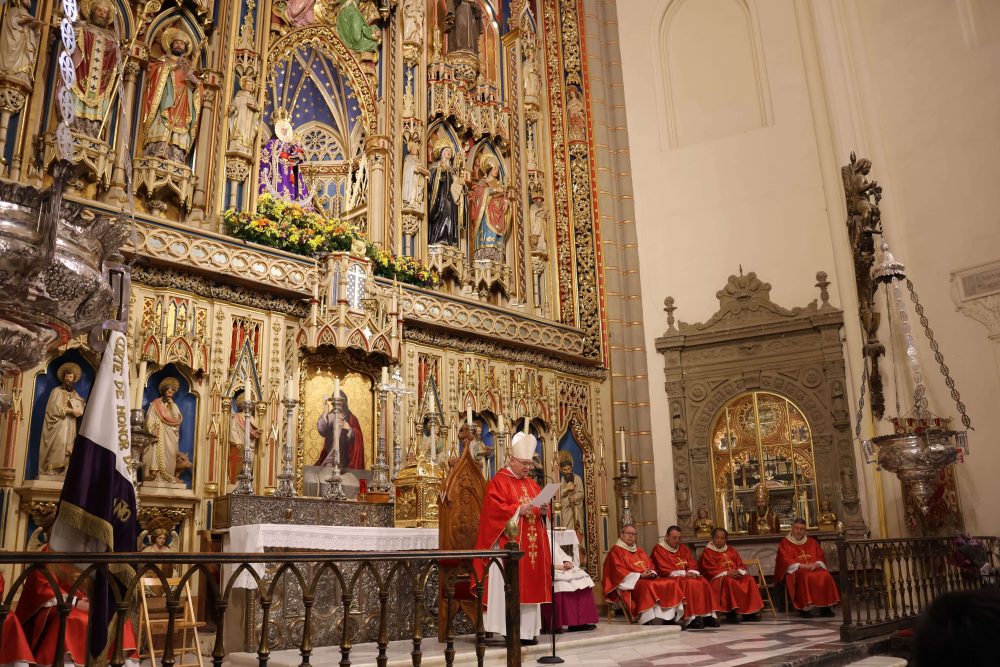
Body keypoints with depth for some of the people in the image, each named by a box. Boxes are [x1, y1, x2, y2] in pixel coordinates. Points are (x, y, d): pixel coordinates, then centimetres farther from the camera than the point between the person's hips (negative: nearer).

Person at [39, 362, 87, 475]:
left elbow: (80, 411, 6)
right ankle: (52, 469, -18)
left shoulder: (75, 395, 17)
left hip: (71, 426, 4)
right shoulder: (56, 391, 6)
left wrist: (66, 409, -11)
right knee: (58, 445, -17)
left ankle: (64, 469, -8)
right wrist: (71, 410, -8)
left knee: (68, 447, -5)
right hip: (58, 424, -4)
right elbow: (53, 409, -6)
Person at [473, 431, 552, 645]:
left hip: (531, 545, 7)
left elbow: (541, 504, 18)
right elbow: (495, 509, -15)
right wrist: (519, 509, -22)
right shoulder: (499, 482, -5)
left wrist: (542, 510, -4)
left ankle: (527, 629, 12)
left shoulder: (531, 483, 18)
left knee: (530, 584, 7)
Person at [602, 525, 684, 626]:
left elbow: (650, 565, 19)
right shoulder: (616, 551, 1)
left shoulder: (639, 550, 24)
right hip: (631, 582, -7)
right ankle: (650, 621, -37)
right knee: (649, 586, -36)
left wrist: (652, 573, -6)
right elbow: (619, 571, -10)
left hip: (647, 579, 7)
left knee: (671, 584, -13)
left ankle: (669, 618, -20)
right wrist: (640, 575, -18)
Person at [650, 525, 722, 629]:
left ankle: (708, 616, -25)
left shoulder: (683, 548, 19)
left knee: (704, 583, -21)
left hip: (687, 576, 6)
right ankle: (691, 619, -35)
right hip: (671, 578, -6)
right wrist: (683, 573, -17)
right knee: (690, 584, -33)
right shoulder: (659, 549, -1)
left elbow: (692, 564, 12)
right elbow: (663, 570, -10)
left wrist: (691, 572, -12)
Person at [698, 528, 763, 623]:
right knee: (729, 581, -37)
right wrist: (726, 573, -19)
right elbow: (710, 571, -8)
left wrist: (739, 572, -9)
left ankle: (749, 612, -18)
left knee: (750, 580, -20)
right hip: (719, 578, -5)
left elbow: (741, 566, 16)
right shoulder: (707, 552, 2)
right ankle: (732, 613, -34)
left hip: (736, 576, 5)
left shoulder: (731, 550, 20)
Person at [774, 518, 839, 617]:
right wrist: (802, 566, -17)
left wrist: (816, 565, -9)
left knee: (825, 576, -28)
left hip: (814, 569, 4)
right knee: (805, 577, -36)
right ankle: (805, 608, -31)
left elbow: (821, 558, 14)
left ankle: (825, 607, -23)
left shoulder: (812, 542, 20)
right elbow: (786, 562, -3)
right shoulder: (785, 543, 8)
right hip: (795, 571, -3)